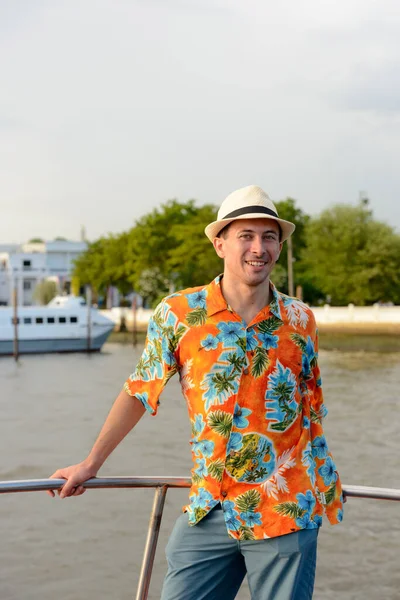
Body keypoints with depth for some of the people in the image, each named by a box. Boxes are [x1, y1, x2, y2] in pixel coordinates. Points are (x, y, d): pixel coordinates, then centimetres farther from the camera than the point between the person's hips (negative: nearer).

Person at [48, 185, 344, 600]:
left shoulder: (300, 320, 3)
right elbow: (139, 392, 6)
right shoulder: (177, 314, -3)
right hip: (209, 512, 0)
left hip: (287, 513, 1)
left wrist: (325, 480, 19)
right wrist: (90, 464, 9)